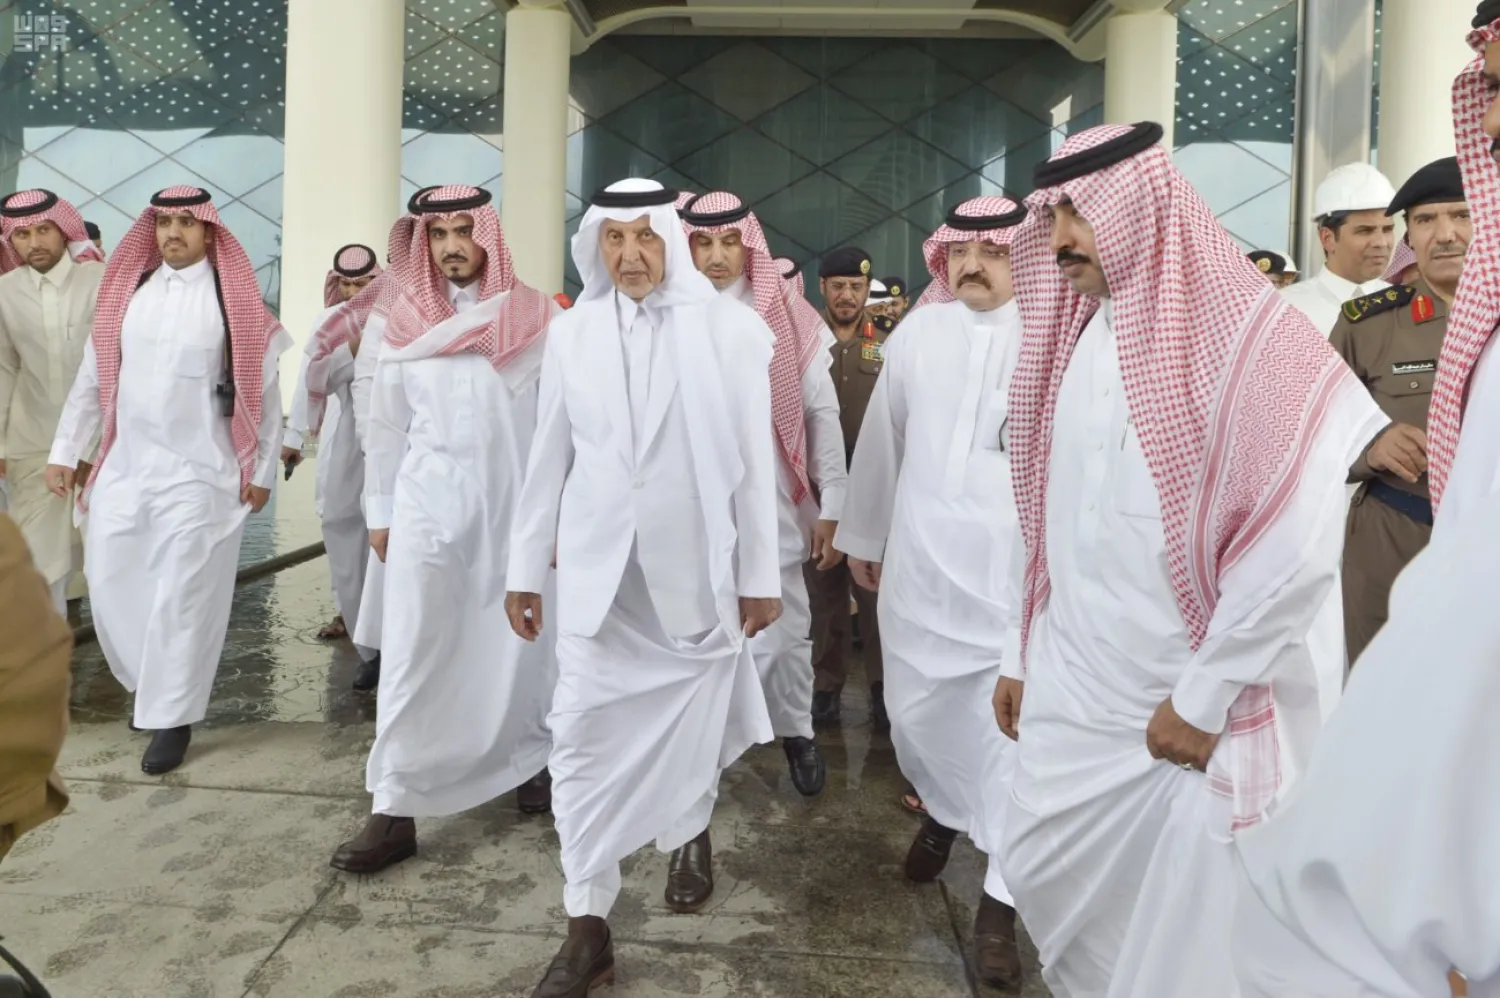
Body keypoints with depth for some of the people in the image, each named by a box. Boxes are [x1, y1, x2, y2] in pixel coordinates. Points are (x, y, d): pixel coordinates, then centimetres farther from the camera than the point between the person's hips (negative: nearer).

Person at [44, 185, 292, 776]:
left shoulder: (233, 298, -4)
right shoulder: (125, 291, 7)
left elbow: (263, 389, -2)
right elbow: (91, 379, 11)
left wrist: (263, 471, -2)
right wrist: (64, 452, 9)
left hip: (199, 474, -4)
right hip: (124, 467, 5)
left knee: (182, 598, 0)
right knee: (111, 585, 10)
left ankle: (172, 717, 14)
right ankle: (150, 684, 32)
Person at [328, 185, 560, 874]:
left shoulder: (534, 319, -2)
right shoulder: (406, 322, 6)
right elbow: (386, 424, 11)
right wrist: (379, 511, 12)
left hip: (516, 510, -1)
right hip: (427, 509, 2)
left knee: (520, 650, 8)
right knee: (410, 659, 1)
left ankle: (533, 763, 31)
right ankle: (394, 811, 8)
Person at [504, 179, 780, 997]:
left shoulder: (730, 329, -4)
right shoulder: (571, 332, 3)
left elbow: (754, 460, -3)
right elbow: (549, 459, 6)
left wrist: (760, 574, -2)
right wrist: (525, 569, 8)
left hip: (697, 568, -1)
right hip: (597, 570, 2)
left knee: (694, 715, 12)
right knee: (583, 735, 1)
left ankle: (690, 832, 44)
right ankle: (588, 924, 13)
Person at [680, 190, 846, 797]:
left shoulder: (791, 321, 1)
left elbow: (823, 416, 4)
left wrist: (831, 508, 2)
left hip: (772, 506, 1)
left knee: (782, 629, 11)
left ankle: (797, 731, 33)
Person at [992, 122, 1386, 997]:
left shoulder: (1252, 335, -13)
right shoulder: (1071, 339, 9)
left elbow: (1298, 549, -18)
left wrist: (1203, 698, -14)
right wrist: (1021, 652, 15)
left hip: (1187, 709, -6)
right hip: (1070, 691, 6)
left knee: (1185, 925, 4)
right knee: (1044, 874, 12)